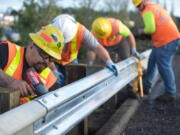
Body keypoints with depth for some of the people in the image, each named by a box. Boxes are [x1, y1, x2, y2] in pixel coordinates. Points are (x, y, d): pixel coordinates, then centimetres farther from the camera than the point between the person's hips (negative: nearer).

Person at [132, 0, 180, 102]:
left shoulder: (147, 12, -12)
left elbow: (150, 29, -23)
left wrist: (142, 31, -2)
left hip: (166, 42, -10)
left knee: (164, 66, -2)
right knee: (152, 62, 17)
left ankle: (170, 94, 5)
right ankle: (146, 87, 25)